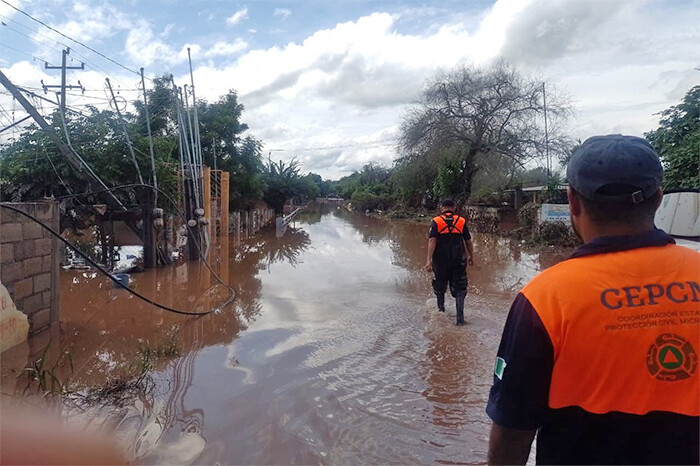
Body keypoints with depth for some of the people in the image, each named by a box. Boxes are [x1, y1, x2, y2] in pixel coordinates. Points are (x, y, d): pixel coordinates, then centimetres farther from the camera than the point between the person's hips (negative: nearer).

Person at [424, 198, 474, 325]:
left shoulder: (436, 221, -3)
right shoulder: (461, 221, 2)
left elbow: (432, 240, -14)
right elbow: (468, 242, 6)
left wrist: (429, 260, -18)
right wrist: (471, 256, 20)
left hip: (441, 260, 0)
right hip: (458, 260, 0)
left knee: (440, 286, 20)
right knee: (459, 288, 6)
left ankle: (441, 309, 37)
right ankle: (460, 317, -4)